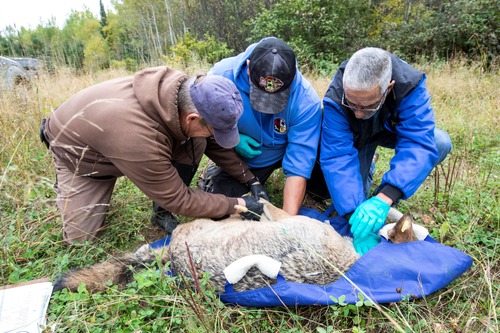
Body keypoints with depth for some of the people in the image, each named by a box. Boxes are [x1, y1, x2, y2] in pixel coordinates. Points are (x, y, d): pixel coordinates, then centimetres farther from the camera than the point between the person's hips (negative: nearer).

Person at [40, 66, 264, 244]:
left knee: (196, 142, -19)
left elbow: (213, 142, -10)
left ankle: (164, 210, -3)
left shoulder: (186, 89, -27)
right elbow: (178, 199, -31)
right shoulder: (139, 138, -45)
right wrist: (238, 205, -25)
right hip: (77, 152, -4)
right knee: (79, 237, -7)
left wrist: (249, 179, -11)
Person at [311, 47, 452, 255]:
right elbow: (337, 158, -39)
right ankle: (366, 167, 15)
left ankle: (378, 196, -5)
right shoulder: (335, 98, -36)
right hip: (355, 137, -1)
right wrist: (355, 215, -48)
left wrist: (384, 199, -56)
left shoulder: (411, 86, -35)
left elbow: (419, 146, -43)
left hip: (391, 130, 1)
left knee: (441, 143, -26)